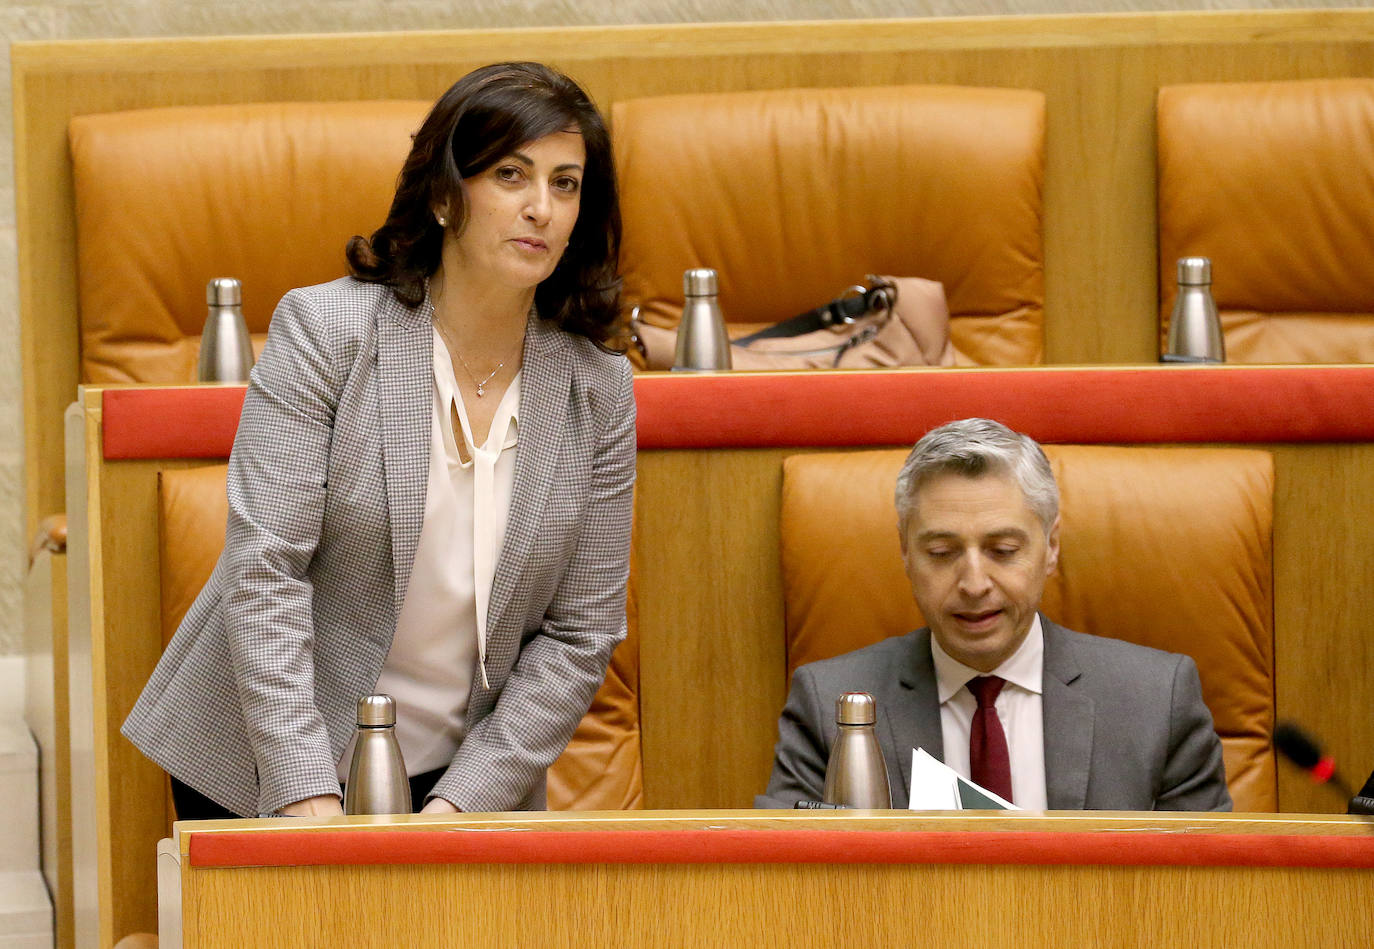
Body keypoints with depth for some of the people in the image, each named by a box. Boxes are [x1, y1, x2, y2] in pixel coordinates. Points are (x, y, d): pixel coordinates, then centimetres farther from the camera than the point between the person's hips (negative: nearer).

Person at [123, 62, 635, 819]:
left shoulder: (596, 389, -2)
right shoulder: (324, 330, -10)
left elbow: (580, 635, 0)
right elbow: (264, 568, -16)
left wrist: (459, 806, -12)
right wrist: (307, 798, -25)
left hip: (463, 782, 2)